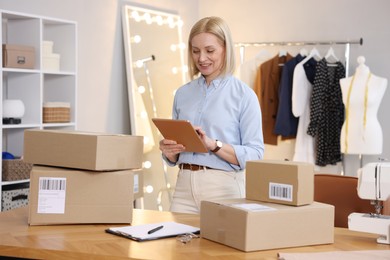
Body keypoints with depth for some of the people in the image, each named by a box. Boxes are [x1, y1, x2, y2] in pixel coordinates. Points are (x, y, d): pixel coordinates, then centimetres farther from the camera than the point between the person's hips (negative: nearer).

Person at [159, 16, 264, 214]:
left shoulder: (244, 95, -4)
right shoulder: (183, 93, 11)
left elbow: (254, 154, -10)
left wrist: (213, 145, -21)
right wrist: (169, 150, -6)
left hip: (224, 188, -4)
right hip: (185, 185, 4)